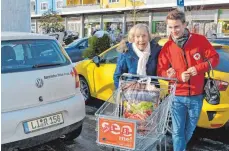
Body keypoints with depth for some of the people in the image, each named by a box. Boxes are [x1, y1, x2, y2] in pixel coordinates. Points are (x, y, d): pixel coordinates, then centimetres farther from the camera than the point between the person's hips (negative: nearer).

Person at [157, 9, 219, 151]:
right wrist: (178, 76, -19)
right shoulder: (167, 47, -4)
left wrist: (199, 68, -17)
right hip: (177, 96, -1)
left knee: (190, 129, 18)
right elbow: (161, 71, -3)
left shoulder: (200, 40, -7)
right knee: (178, 131, 1)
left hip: (196, 96, 1)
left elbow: (214, 58, 0)